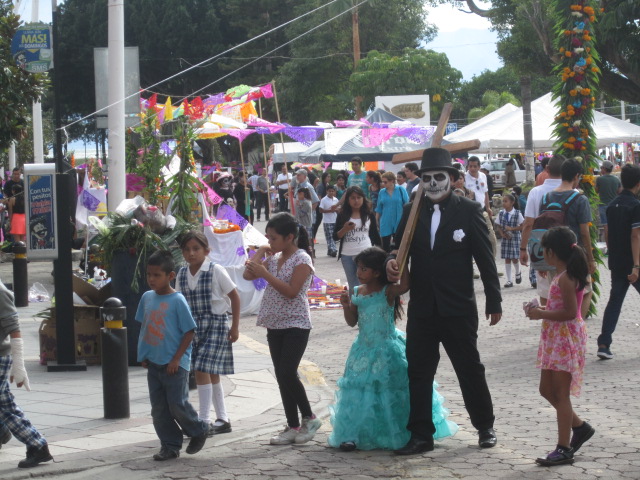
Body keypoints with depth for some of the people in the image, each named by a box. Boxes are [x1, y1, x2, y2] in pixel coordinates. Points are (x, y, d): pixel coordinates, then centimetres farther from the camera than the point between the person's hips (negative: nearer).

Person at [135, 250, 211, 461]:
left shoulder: (177, 300, -13)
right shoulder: (147, 297, 5)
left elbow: (189, 331, -11)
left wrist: (176, 359, -14)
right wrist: (143, 355, 10)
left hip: (174, 364, -6)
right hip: (153, 363, 6)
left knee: (177, 404, -4)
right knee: (159, 408, 7)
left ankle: (199, 430, 21)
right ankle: (170, 446, 16)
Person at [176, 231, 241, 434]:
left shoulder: (216, 271, -10)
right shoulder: (182, 275, 4)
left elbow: (234, 297, -5)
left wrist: (234, 327, -6)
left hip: (215, 324, -6)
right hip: (193, 326, 6)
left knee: (202, 370, -15)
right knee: (211, 374, 12)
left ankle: (204, 421, -10)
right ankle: (223, 419, 22)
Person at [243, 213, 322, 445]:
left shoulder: (302, 260, -10)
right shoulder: (274, 258, 11)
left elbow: (291, 291, -20)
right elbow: (248, 275, 7)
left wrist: (265, 273, -22)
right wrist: (261, 251, 5)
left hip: (296, 325, -7)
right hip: (275, 325, 7)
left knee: (287, 373, -14)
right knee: (282, 376, 7)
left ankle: (309, 418, 1)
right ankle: (293, 426, 15)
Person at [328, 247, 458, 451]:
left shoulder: (388, 291, -10)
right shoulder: (358, 292, 5)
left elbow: (405, 286, -31)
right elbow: (352, 321, 8)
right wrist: (347, 306, -9)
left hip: (387, 350, -5)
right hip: (364, 350, 5)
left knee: (389, 391, 1)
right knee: (359, 389, 4)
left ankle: (396, 434, 13)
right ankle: (352, 435, 9)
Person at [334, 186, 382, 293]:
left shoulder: (369, 215, 3)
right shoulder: (342, 216, 3)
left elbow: (375, 235, 9)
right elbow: (335, 237, 2)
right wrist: (345, 229, -17)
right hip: (347, 256, 1)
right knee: (353, 287, 10)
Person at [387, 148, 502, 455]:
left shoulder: (468, 210, -6)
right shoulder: (411, 211, 5)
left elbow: (485, 258, -4)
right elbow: (400, 245, 12)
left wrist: (494, 302, -4)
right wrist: (393, 261, -13)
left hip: (458, 308, -3)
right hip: (421, 308, 4)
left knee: (470, 369, 8)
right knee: (418, 372, 7)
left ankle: (485, 427, 25)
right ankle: (420, 435, 15)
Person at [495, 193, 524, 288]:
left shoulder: (517, 214, -9)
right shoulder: (501, 213, 2)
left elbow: (522, 226, -7)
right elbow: (498, 226, 9)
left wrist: (512, 229, -17)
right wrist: (502, 233, -8)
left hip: (515, 238, -3)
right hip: (505, 238, 3)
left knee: (514, 258, -4)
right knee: (507, 259, 4)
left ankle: (518, 273, 29)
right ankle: (509, 280, 10)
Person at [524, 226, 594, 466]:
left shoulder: (565, 279, -20)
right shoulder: (567, 275, 10)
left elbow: (570, 313, -24)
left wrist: (542, 314, -17)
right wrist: (543, 309, 6)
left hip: (566, 339, -10)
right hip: (555, 339, 10)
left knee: (561, 394, -5)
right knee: (547, 389, 15)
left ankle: (564, 449, 0)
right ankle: (579, 426, 26)